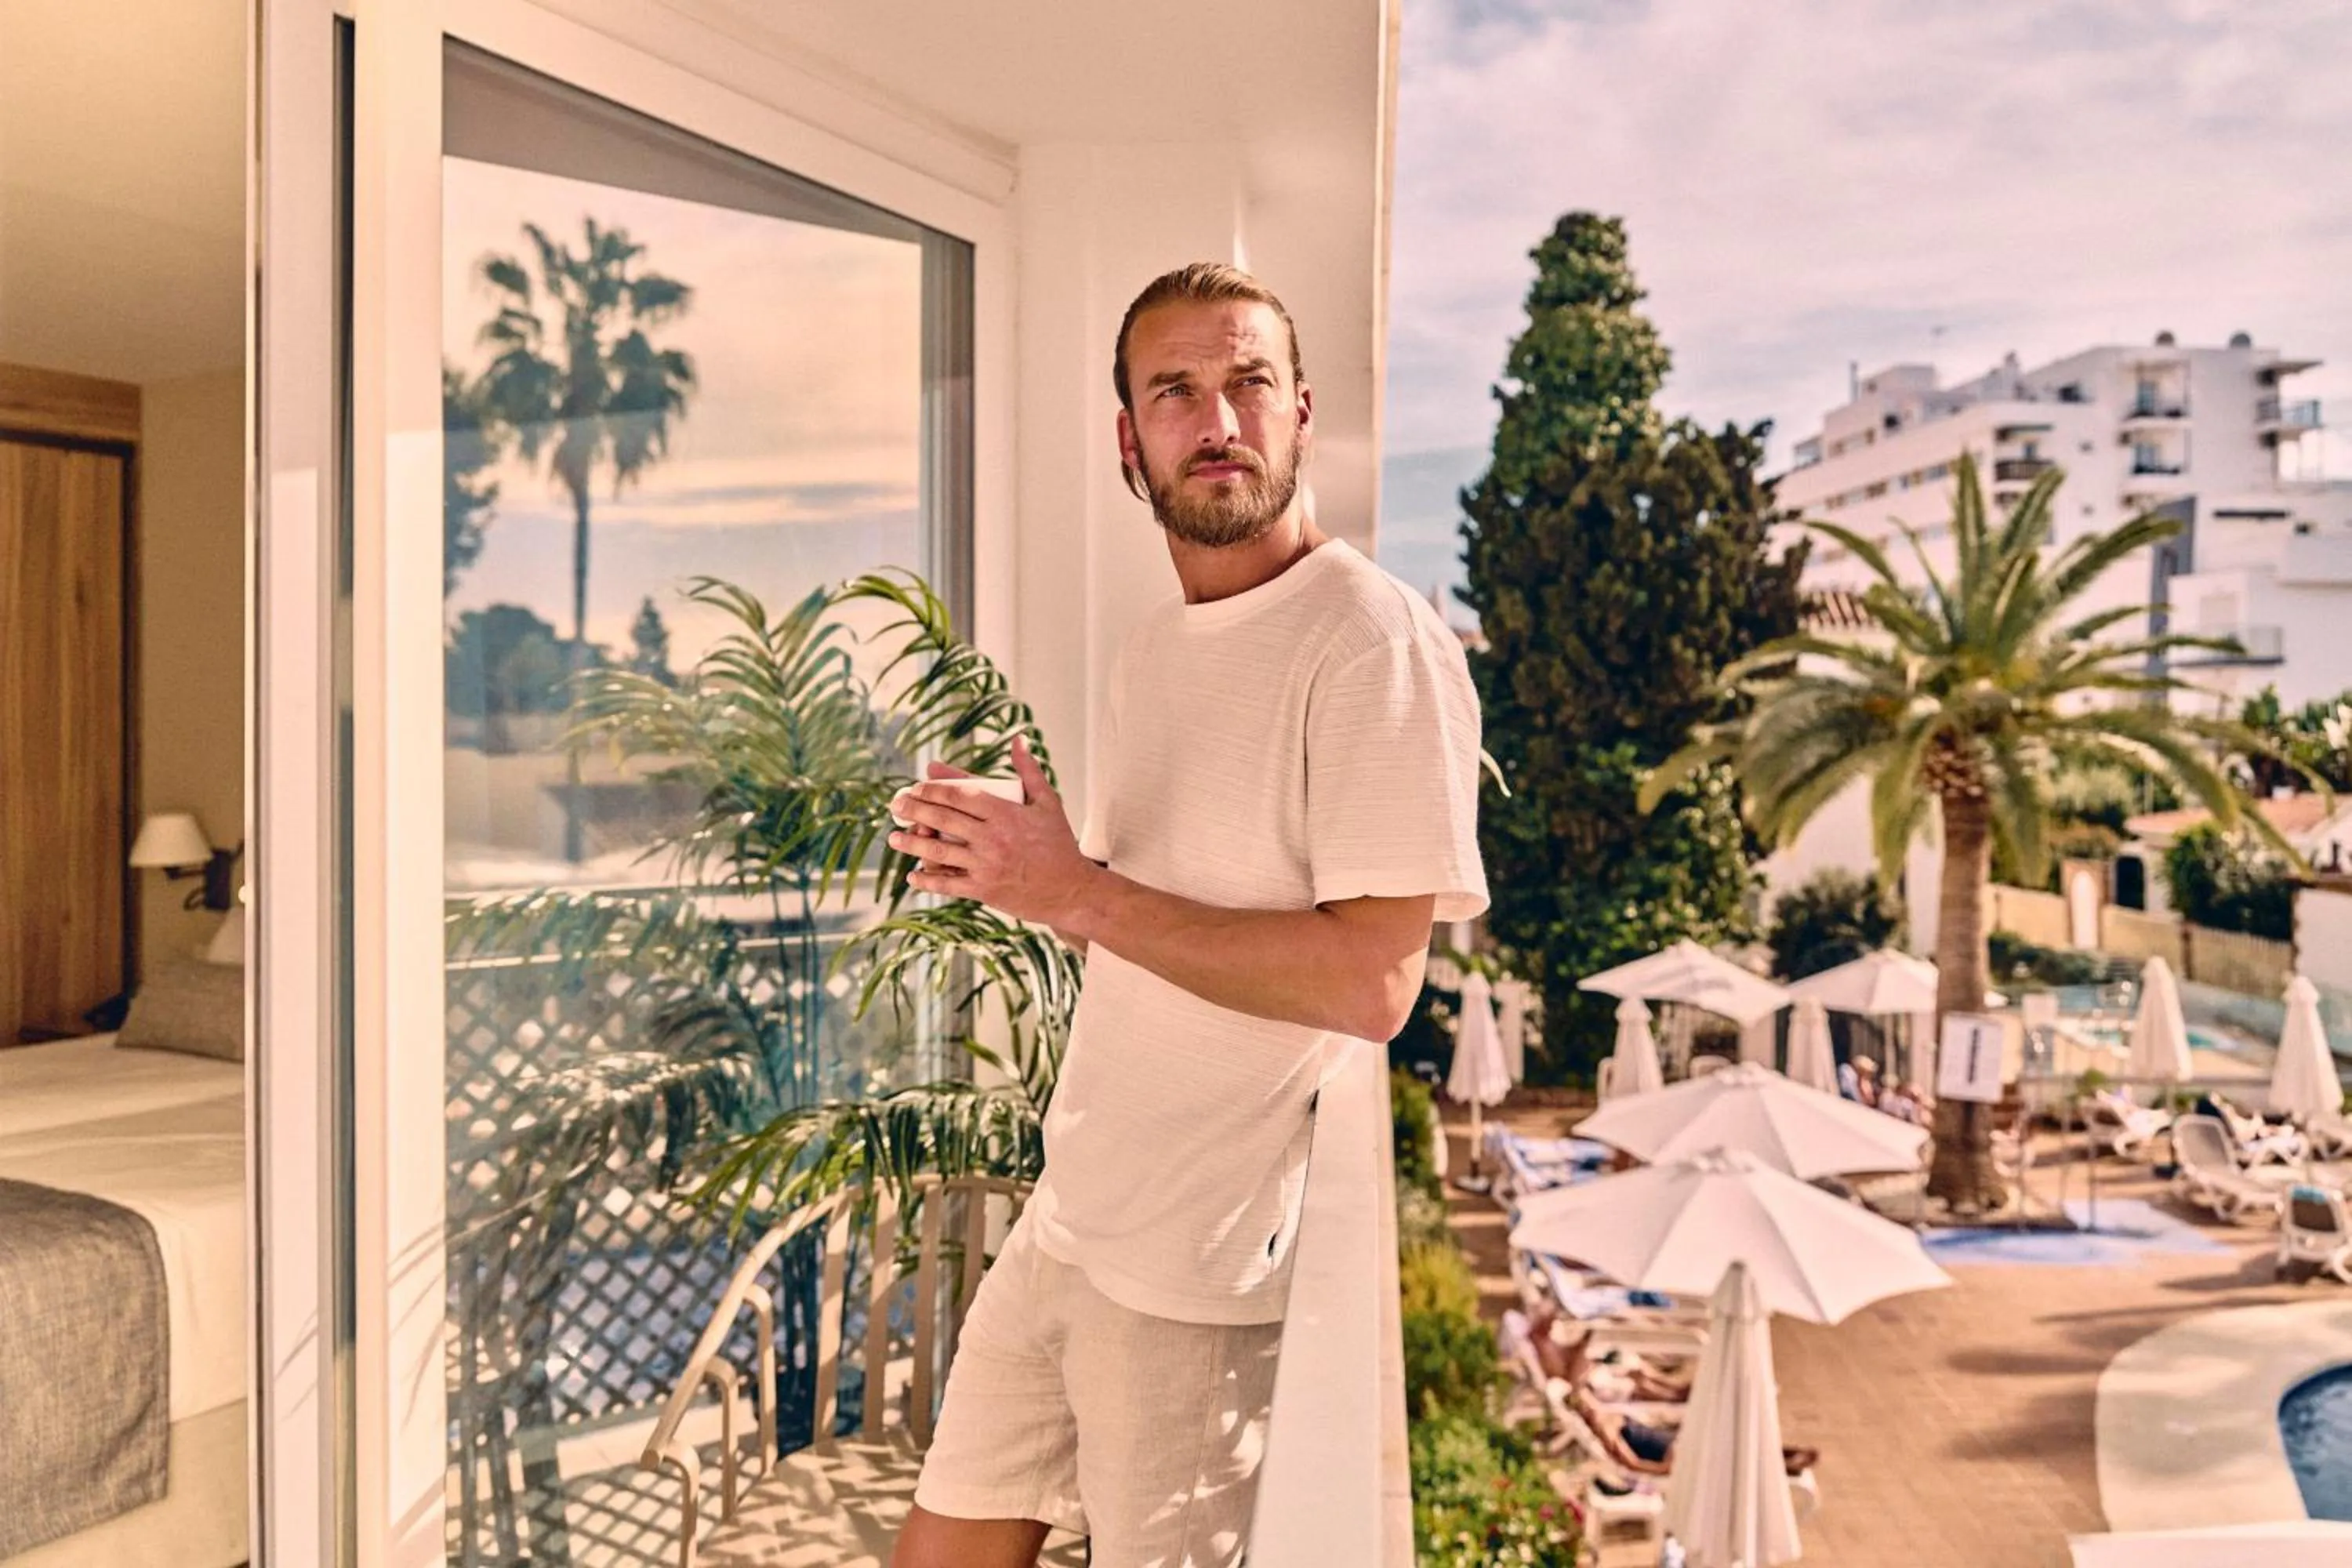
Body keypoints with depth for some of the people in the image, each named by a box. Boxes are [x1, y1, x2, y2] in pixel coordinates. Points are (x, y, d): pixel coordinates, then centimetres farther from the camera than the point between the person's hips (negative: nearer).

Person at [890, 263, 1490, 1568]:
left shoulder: (1377, 641, -16)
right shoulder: (1154, 648, 11)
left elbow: (1371, 981, -23)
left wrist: (1080, 891, -21)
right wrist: (1016, 868, 1)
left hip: (1214, 1265, -8)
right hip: (1067, 1216, 8)